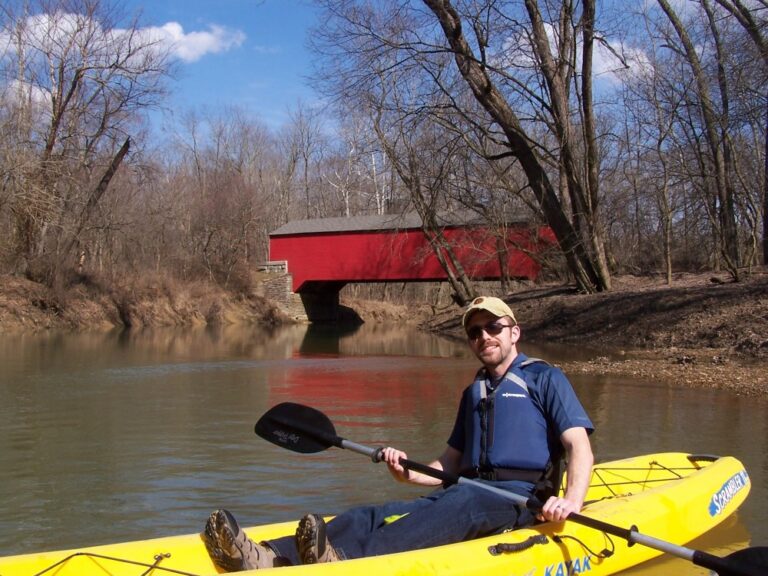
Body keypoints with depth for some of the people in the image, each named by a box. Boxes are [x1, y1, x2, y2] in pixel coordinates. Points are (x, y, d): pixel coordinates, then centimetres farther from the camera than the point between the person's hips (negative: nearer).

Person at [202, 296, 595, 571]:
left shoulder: (544, 379, 8)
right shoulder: (473, 392, 28)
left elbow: (579, 446, -5)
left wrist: (571, 501, -24)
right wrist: (410, 474, 4)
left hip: (519, 499, -6)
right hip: (465, 495, 6)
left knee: (459, 502, -39)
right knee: (375, 516, -18)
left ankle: (342, 562, -63)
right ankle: (269, 559, -42)